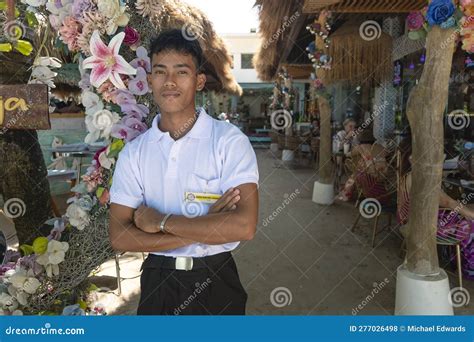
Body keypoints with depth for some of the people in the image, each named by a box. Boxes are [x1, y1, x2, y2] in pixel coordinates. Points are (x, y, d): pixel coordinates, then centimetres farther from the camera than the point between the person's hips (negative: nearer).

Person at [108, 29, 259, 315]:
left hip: (215, 282, -2)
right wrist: (203, 229, -18)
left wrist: (161, 221, -16)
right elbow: (120, 237, -8)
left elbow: (244, 226, -23)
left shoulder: (229, 140, -13)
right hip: (158, 281, 2)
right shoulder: (134, 152, -3)